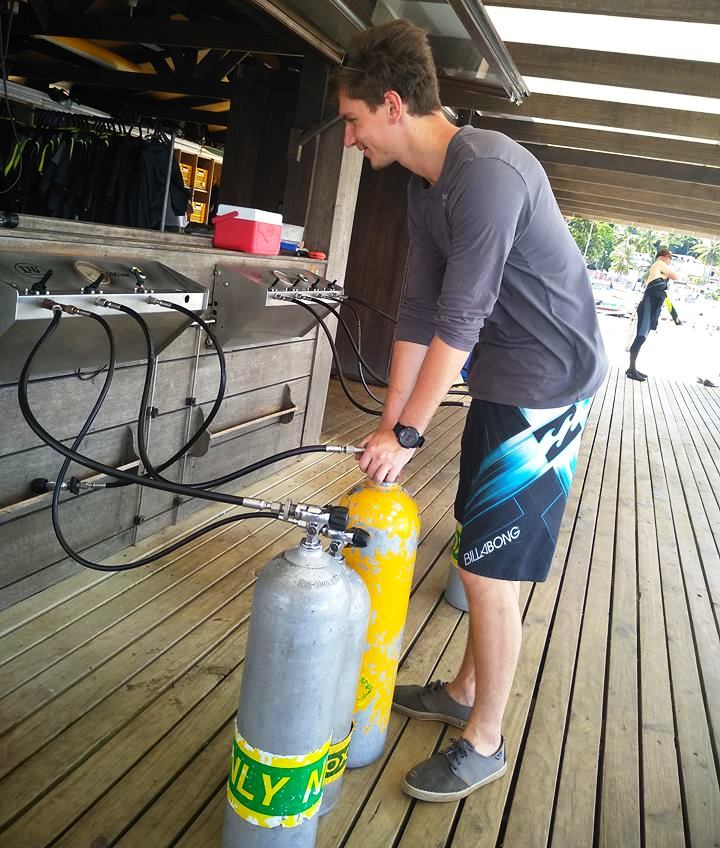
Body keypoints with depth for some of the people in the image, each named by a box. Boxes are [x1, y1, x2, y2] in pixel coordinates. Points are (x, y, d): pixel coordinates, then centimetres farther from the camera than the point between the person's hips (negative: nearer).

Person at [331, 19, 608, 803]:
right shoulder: (426, 187, 6)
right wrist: (389, 425, 4)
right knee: (482, 553, 17)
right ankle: (465, 692, 36)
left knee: (489, 569, -3)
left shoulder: (488, 171, -23)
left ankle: (483, 745, 16)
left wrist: (409, 434, -17)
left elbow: (461, 318, -24)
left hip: (547, 385, -9)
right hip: (499, 382, 9)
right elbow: (419, 313, 6)